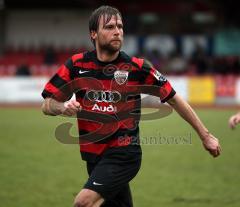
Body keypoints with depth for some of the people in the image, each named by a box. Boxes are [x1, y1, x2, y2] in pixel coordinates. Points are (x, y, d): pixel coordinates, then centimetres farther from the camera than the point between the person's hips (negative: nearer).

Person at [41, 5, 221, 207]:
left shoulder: (137, 67, -9)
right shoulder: (77, 65, -3)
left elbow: (174, 99, 1)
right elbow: (47, 105, 2)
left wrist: (205, 135, 3)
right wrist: (63, 107, -21)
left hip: (123, 154, -4)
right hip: (93, 156, 4)